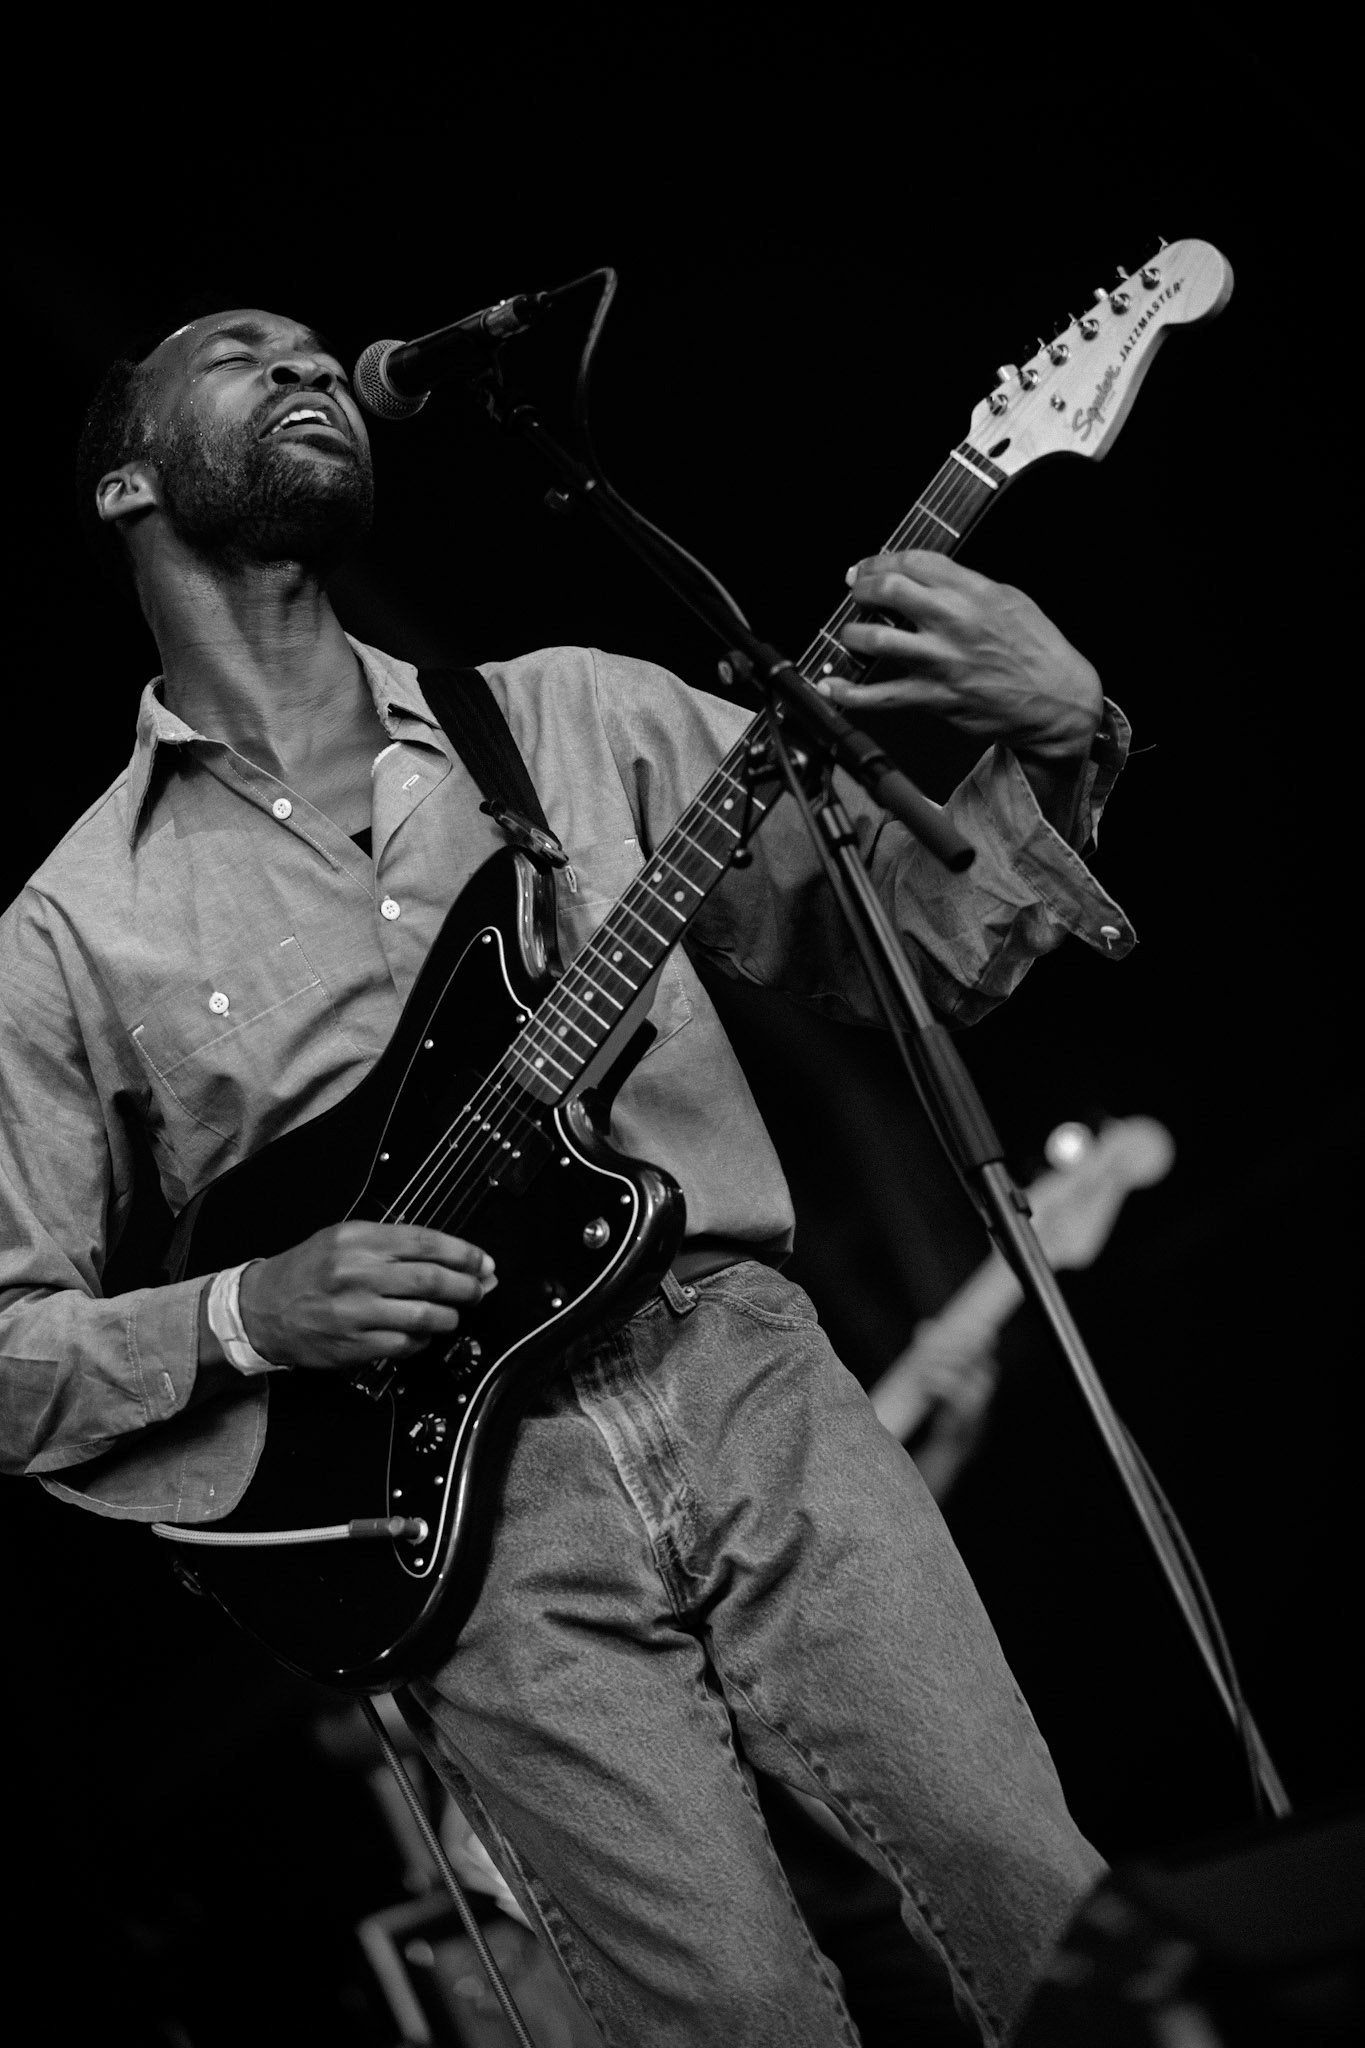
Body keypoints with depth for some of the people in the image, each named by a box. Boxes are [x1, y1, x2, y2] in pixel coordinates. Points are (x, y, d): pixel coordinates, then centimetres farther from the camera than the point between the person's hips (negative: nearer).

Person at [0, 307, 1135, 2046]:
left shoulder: (576, 717, 12)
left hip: (750, 1381, 2)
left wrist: (1055, 742, -8)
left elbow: (919, 939, 11)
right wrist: (246, 1317, -10)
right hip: (461, 1485, -2)